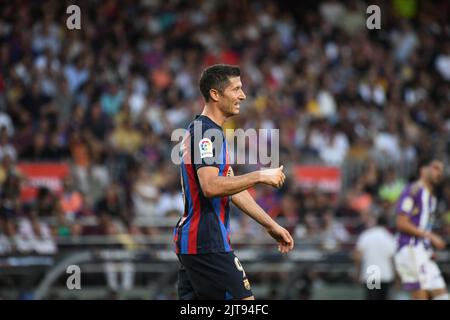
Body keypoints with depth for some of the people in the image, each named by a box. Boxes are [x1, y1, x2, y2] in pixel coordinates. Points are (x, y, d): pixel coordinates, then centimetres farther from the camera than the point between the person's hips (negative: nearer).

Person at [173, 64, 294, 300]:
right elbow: (210, 186, -27)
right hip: (207, 243, -10)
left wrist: (271, 225, 23)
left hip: (190, 240, 10)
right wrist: (260, 176, -19)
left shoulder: (202, 129, 20)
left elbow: (232, 187, 23)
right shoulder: (207, 132, -13)